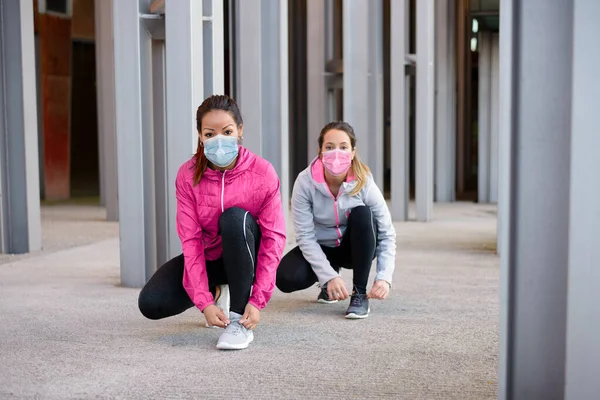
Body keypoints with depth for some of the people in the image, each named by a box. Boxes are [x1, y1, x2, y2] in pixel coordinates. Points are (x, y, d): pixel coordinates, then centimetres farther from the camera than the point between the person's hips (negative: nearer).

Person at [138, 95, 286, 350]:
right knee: (151, 304, -18)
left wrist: (258, 301, -26)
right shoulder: (188, 175, -15)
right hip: (208, 257, 3)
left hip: (246, 257, -2)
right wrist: (204, 302, -27)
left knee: (235, 216, -35)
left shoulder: (262, 172, -19)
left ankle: (240, 320, -24)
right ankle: (214, 291, 14)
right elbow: (191, 241, -18)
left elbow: (273, 238, -19)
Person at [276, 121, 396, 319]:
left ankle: (359, 293, -19)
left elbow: (387, 234, -19)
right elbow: (305, 236, -22)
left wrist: (384, 277, -31)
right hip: (320, 249, 0)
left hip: (356, 248, 0)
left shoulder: (364, 183, -23)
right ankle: (327, 284, 9)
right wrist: (329, 276, -30)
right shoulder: (305, 182, -24)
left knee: (362, 213, -31)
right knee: (286, 278, -27)